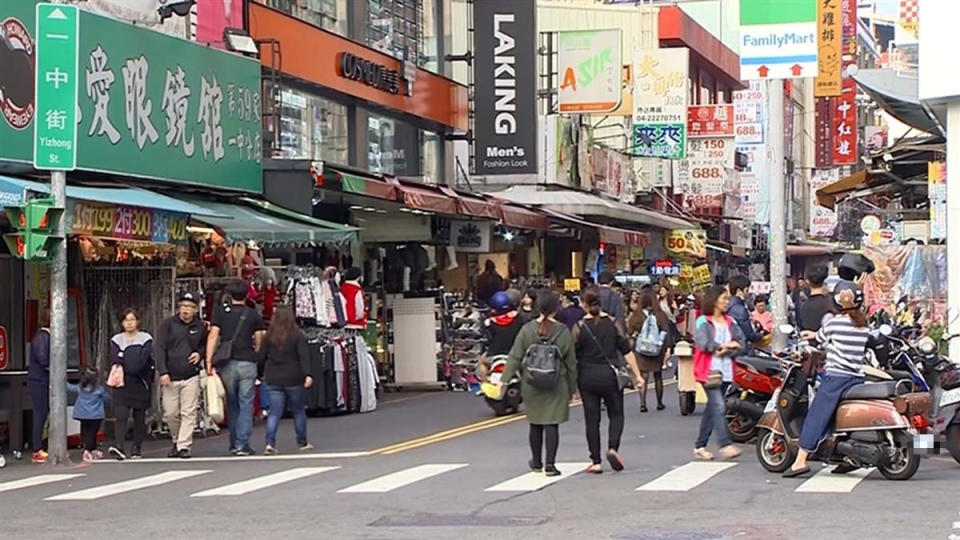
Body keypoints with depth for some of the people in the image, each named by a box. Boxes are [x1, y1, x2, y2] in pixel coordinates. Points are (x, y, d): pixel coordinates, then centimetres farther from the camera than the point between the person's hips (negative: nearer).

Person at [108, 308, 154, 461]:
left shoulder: (146, 339, 6)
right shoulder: (116, 340, 11)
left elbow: (144, 360, -6)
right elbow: (114, 361, 0)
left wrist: (125, 368, -10)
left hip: (140, 383, 0)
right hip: (122, 384, 0)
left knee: (139, 417, 3)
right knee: (120, 415, -14)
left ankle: (136, 448, 11)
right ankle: (119, 446, -26)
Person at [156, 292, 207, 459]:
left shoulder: (200, 327, 7)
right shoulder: (168, 324, 0)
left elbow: (206, 345, 24)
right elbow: (160, 348, -4)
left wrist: (200, 353, 0)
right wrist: (163, 372, -13)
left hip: (191, 377, 1)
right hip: (170, 377, -1)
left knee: (189, 413, -6)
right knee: (170, 414, 3)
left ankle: (184, 446, -3)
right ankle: (176, 440, 25)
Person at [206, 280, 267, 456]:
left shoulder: (221, 312, 4)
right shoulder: (253, 315, 4)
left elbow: (213, 336, -3)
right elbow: (259, 342, 3)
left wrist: (209, 361, -4)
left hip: (227, 363, 1)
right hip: (247, 362, -1)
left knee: (231, 403, 13)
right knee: (246, 404, 1)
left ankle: (234, 442, 18)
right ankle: (242, 444, -6)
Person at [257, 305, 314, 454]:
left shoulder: (269, 337, 3)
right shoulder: (297, 336, -5)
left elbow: (261, 357, 7)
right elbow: (304, 356, -15)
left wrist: (260, 374, 21)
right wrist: (307, 375, -22)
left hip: (274, 380, 2)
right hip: (293, 379, -2)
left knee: (274, 413, 2)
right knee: (299, 411, 12)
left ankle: (270, 443, -13)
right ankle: (302, 443, 19)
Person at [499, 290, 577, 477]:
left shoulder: (527, 330, -4)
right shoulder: (563, 332, -5)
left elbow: (515, 357, -6)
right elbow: (571, 362, 1)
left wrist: (504, 380, -3)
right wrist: (572, 387, 10)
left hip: (532, 384, 2)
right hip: (556, 385, -2)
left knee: (535, 424, 14)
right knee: (552, 424, 0)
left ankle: (537, 463, 26)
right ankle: (550, 464, -4)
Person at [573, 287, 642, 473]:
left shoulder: (580, 327, -6)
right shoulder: (613, 323, -2)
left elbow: (573, 355, -4)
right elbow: (627, 351, -2)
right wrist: (637, 374, 4)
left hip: (587, 377, -1)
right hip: (610, 375, 1)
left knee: (592, 419, 6)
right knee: (616, 414, 14)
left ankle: (596, 462, 4)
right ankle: (613, 448, -10)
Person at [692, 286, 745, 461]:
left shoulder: (730, 322, 15)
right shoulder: (703, 321, -2)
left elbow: (741, 344, 6)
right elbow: (702, 343, -16)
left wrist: (725, 351, -11)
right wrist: (724, 345, -10)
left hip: (726, 371, 6)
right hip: (709, 370, -6)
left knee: (712, 408, 10)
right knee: (718, 406, -17)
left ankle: (699, 446, 17)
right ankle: (725, 445, -23)